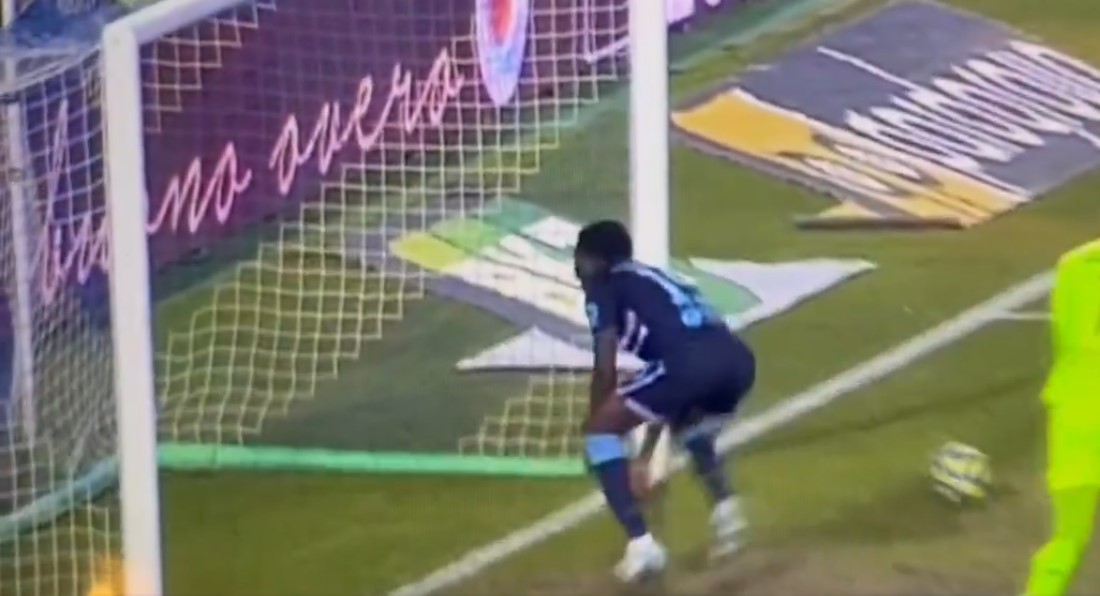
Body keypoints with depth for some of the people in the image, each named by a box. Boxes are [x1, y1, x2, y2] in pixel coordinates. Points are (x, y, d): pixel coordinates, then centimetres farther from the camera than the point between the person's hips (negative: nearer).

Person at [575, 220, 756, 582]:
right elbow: (669, 384, 44)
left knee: (601, 430, 9)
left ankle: (641, 544, -2)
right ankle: (725, 506, 15)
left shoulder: (603, 287, 19)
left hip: (690, 363, -8)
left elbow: (606, 370, 9)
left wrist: (596, 435, 22)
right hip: (737, 359, 8)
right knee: (688, 426, 39)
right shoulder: (654, 282, 40)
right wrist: (646, 451, 51)